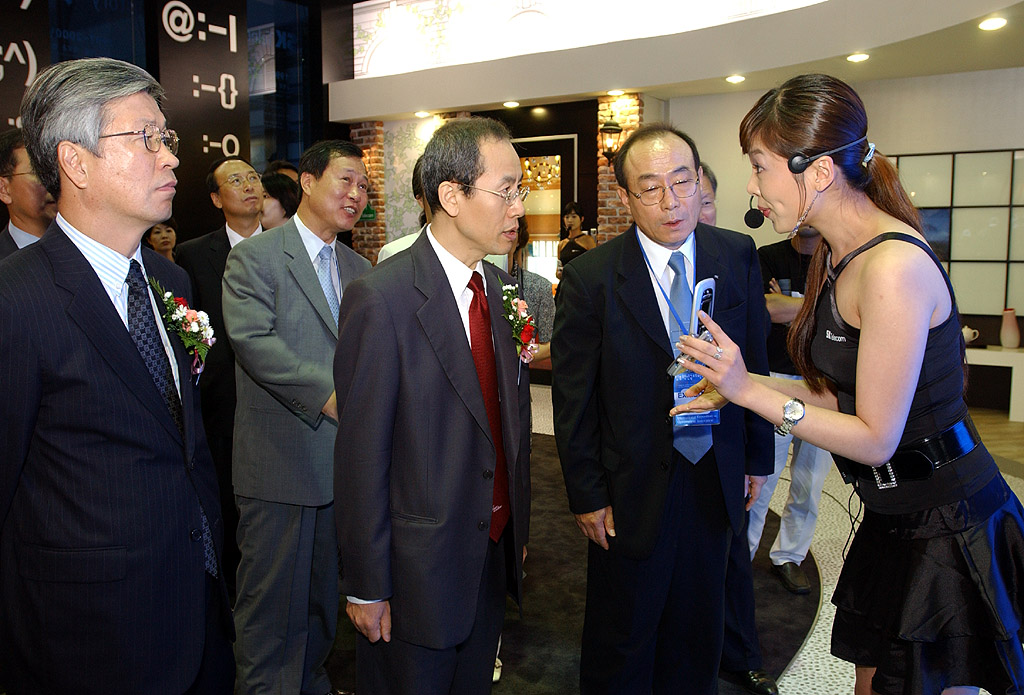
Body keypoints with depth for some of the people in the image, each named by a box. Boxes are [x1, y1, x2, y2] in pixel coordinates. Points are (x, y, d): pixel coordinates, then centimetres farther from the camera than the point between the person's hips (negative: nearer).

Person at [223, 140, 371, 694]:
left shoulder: (360, 269, 14)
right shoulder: (253, 257, -6)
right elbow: (252, 339, -19)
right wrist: (329, 393, -25)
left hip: (342, 457, 6)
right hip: (279, 461, -6)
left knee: (323, 592, 20)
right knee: (272, 595, 5)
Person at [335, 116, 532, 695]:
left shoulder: (501, 288, 2)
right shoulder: (381, 299, -20)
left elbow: (513, 420, 8)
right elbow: (361, 455, -17)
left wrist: (518, 528, 12)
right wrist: (366, 587, -12)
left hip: (496, 554, 6)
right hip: (420, 569, -6)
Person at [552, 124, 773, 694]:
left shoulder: (738, 256, -4)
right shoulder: (591, 278, -15)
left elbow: (756, 359, 4)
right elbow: (573, 398, -10)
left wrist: (758, 456, 7)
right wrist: (587, 495, -8)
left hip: (716, 478, 4)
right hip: (633, 490, -3)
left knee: (699, 632, 22)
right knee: (622, 643, 15)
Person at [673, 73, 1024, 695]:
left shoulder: (894, 266, -25)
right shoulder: (837, 253, 4)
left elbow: (875, 437, -21)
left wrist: (748, 389, -22)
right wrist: (738, 384, 1)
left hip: (945, 527, -9)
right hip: (894, 521, 9)